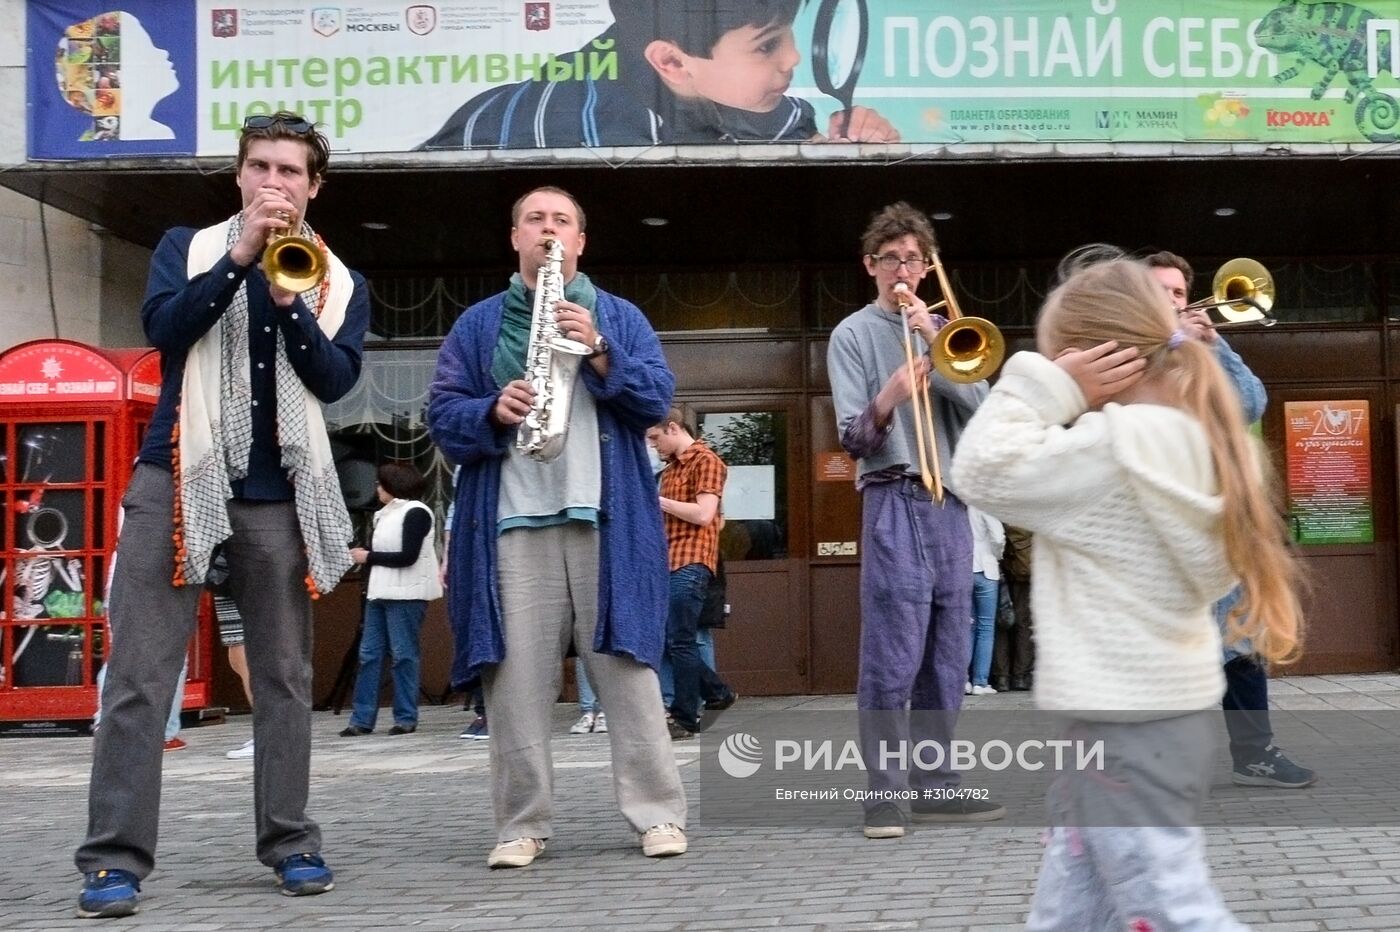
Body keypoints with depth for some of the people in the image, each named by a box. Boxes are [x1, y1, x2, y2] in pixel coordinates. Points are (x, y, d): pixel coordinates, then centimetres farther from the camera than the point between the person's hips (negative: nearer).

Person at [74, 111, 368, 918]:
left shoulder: (340, 282, 12)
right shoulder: (189, 246, 10)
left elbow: (336, 378, -4)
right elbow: (164, 328, -9)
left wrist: (288, 298, -17)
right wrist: (240, 257, -17)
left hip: (278, 496, 2)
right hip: (178, 481, -1)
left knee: (285, 676, 6)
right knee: (139, 676, -5)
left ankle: (291, 841, 15)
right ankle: (116, 858, -2)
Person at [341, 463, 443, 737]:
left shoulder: (416, 512, -7)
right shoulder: (384, 515, 17)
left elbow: (408, 557, -15)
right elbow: (379, 552, 17)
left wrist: (368, 557, -8)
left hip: (406, 594, -8)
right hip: (379, 592, 8)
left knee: (403, 655, -4)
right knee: (369, 654, 4)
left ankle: (406, 719, 3)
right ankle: (362, 719, 6)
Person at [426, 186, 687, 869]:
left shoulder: (620, 318, 13)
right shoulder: (477, 325, 14)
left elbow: (657, 399, 1)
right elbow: (442, 414, 7)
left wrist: (598, 350, -12)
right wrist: (494, 411, -13)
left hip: (607, 519, -1)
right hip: (512, 521, 1)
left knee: (625, 669, -2)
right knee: (517, 676, 0)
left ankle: (658, 812, 4)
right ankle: (522, 824, 9)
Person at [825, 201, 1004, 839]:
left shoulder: (943, 330, 18)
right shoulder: (854, 334, 3)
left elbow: (980, 405, 3)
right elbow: (853, 439, -5)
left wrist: (935, 339, -5)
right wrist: (888, 398, -24)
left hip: (951, 501, 5)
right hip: (894, 501, -5)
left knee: (948, 655, 6)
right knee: (892, 655, -9)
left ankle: (934, 784, 13)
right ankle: (885, 792, -4)